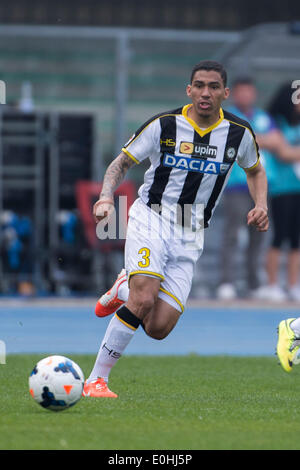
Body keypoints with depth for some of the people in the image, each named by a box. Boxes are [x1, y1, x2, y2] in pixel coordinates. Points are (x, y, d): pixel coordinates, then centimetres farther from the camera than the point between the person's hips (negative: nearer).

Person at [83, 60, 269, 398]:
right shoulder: (165, 125, -7)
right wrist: (106, 197, -17)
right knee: (144, 300, -28)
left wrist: (261, 206, 1)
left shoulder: (238, 132, 0)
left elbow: (255, 170, 20)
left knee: (158, 329, -7)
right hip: (151, 221, -3)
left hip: (190, 237, 3)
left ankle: (124, 290, 27)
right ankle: (96, 380, -15)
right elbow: (122, 162, 2)